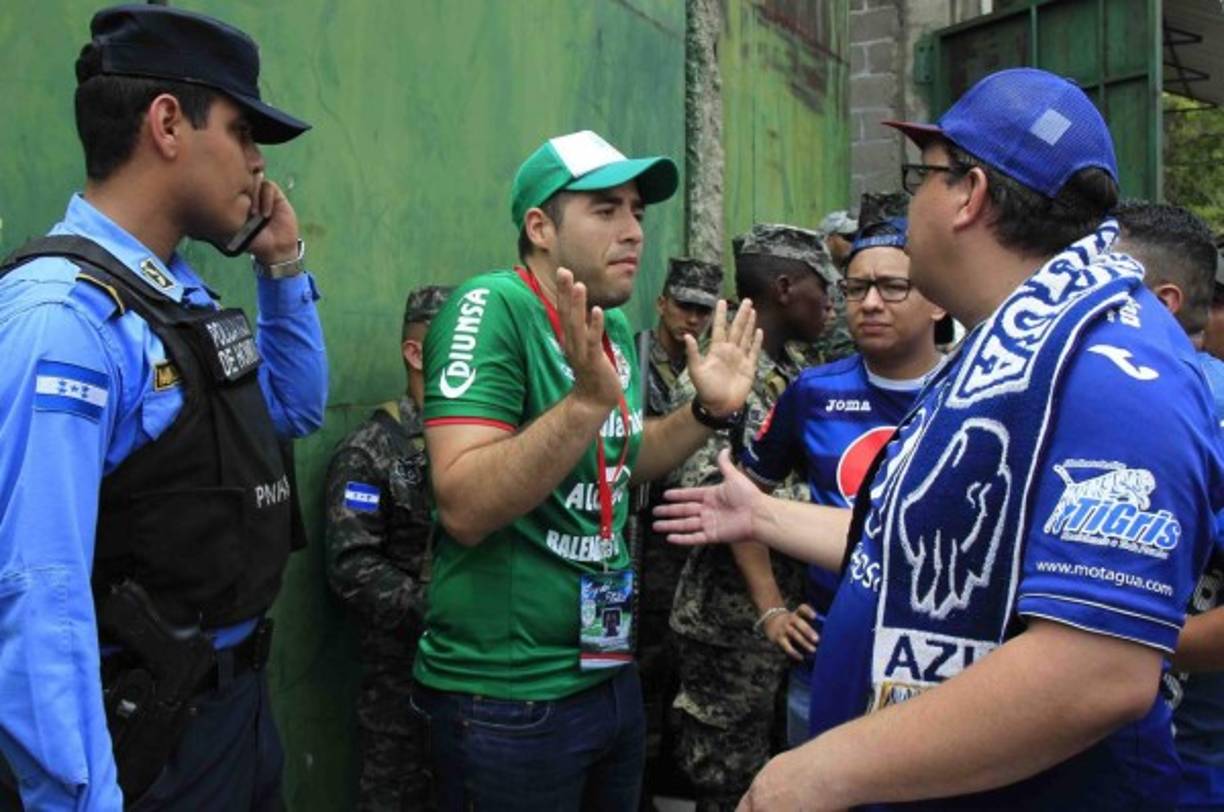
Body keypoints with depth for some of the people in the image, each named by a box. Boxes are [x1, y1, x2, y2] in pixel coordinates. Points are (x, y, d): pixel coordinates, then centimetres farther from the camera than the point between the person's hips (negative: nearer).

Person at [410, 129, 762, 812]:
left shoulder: (615, 326, 6)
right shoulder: (492, 308, -18)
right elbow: (465, 509, -26)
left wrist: (709, 410, 6)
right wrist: (588, 399, -34)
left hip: (610, 672, 8)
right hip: (508, 695, -8)